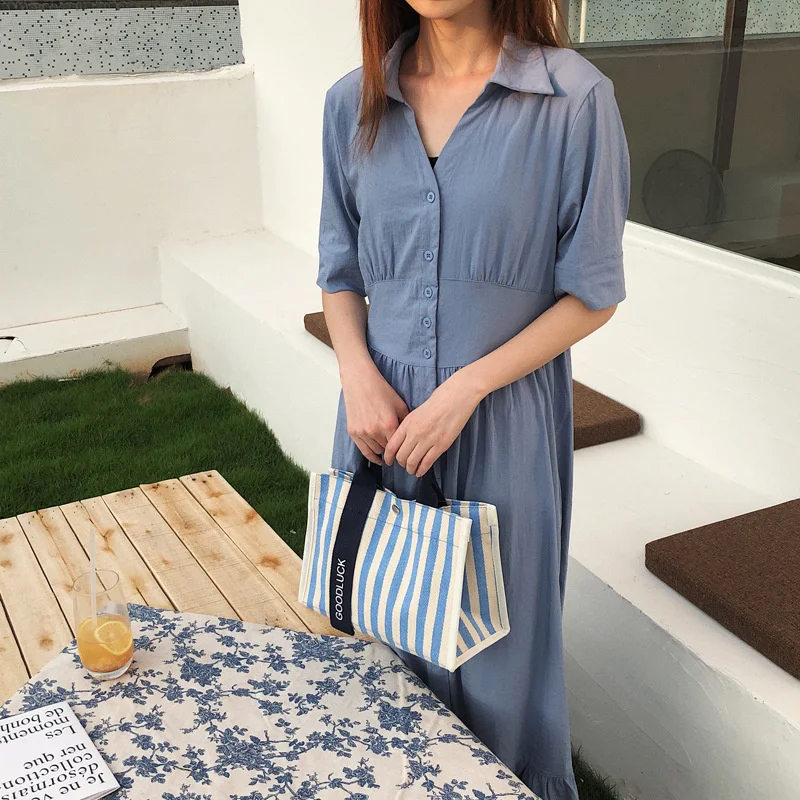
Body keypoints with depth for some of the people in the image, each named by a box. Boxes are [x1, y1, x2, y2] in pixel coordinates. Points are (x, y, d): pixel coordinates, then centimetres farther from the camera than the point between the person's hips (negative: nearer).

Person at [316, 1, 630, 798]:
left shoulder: (574, 99, -11)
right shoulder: (354, 102, 1)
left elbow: (592, 293, -7)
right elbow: (340, 271, 10)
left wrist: (469, 387, -15)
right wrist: (358, 375, -7)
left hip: (504, 422, -3)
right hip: (383, 415, 4)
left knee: (497, 643, 11)